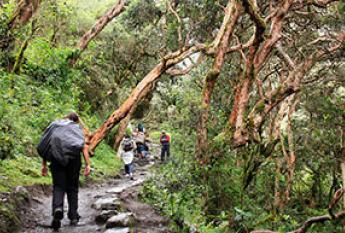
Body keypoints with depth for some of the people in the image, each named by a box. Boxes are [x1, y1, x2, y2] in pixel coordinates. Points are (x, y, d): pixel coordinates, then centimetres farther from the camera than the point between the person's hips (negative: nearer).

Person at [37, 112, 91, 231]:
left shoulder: (54, 125, 20)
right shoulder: (77, 127, 15)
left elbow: (44, 146, 11)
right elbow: (84, 146, 0)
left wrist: (44, 165, 12)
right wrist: (87, 164, -4)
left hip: (56, 157, 0)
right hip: (73, 158, 0)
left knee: (58, 186, 2)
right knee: (72, 187, 12)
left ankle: (57, 208, -25)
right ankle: (73, 217, 12)